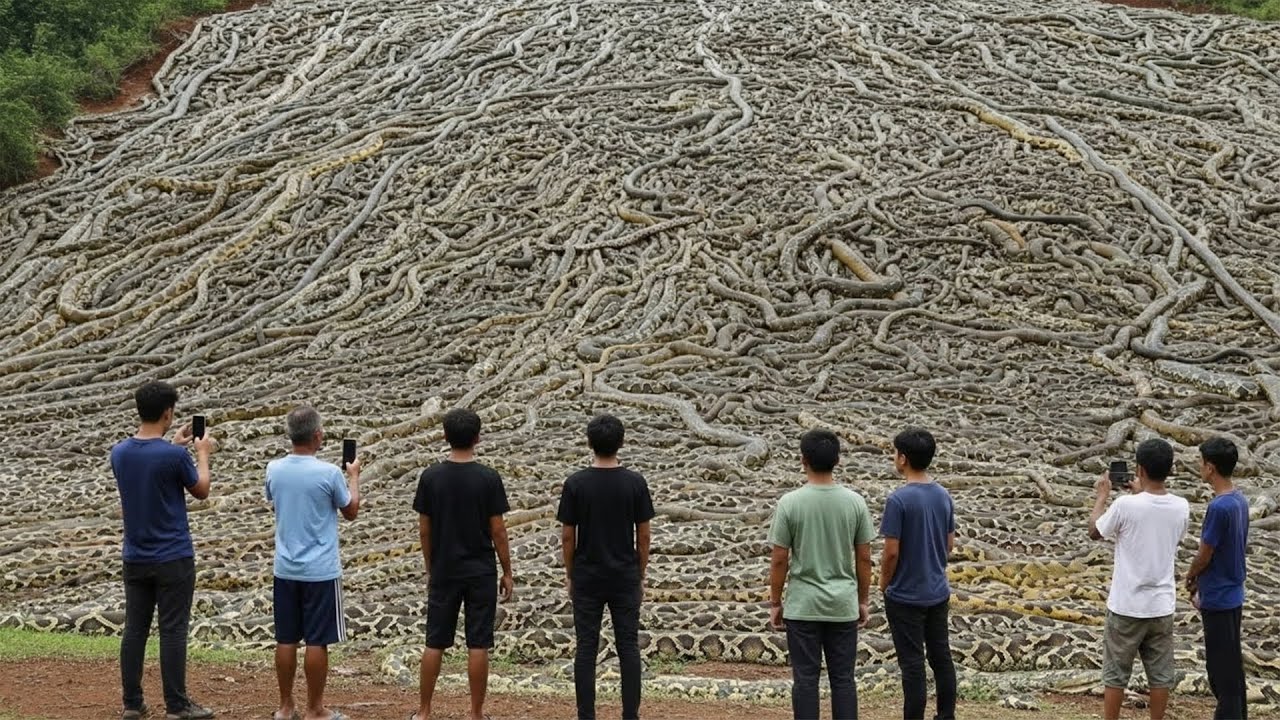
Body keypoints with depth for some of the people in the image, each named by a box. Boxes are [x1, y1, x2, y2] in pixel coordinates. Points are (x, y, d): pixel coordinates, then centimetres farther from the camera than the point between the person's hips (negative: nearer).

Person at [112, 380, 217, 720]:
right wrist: (203, 453, 14)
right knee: (172, 631, 0)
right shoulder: (174, 456, -17)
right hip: (173, 559, -5)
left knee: (134, 629, 9)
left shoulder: (119, 452, 0)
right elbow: (201, 491, 0)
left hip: (135, 559, 5)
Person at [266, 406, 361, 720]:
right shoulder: (329, 473, -15)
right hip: (320, 571, -5)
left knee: (286, 639, 11)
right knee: (317, 641, 2)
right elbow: (351, 511, 2)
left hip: (285, 569, 5)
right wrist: (354, 476, 17)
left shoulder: (274, 469, -2)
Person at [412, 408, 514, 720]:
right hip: (480, 573, -2)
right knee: (478, 645, 3)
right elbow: (497, 531, -7)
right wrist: (507, 572, 3)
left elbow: (424, 530, 1)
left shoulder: (431, 477, -4)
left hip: (444, 573, 2)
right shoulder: (488, 478, -10)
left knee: (435, 643, 9)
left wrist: (430, 568, 14)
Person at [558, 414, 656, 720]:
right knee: (628, 647, 5)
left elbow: (567, 536, -4)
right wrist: (640, 576, 10)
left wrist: (570, 575, 9)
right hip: (625, 578, 1)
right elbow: (643, 535, -1)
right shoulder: (635, 483, -6)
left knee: (586, 649, 3)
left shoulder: (575, 483, -8)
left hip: (587, 579, 0)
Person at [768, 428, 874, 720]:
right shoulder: (855, 502, -3)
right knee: (843, 678, 7)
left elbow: (779, 560, -6)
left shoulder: (790, 503, -10)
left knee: (805, 678, 3)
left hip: (803, 606, -2)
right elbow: (864, 558, 2)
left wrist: (775, 603, 4)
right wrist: (864, 600, 13)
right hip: (843, 605, 2)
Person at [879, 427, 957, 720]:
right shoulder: (944, 496, 3)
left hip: (906, 597, -7)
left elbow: (891, 551, -18)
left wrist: (884, 583, -1)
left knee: (912, 664, -1)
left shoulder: (898, 499, -19)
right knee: (941, 657, 13)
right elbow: (950, 544, 10)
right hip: (938, 593, 7)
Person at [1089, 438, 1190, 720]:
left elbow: (1095, 532, 0)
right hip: (1162, 606, 3)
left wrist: (1102, 495, 14)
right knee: (1160, 674, 12)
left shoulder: (1126, 505, -18)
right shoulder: (1181, 508, -5)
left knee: (1116, 674, 9)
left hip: (1126, 606, -3)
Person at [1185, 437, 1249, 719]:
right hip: (1234, 594, 9)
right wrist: (1202, 585, 14)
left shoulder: (1219, 507, -24)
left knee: (1222, 667, 0)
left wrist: (1190, 579, 5)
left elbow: (1205, 555, -16)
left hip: (1217, 600, -9)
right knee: (1232, 664, 18)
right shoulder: (1241, 501, 4)